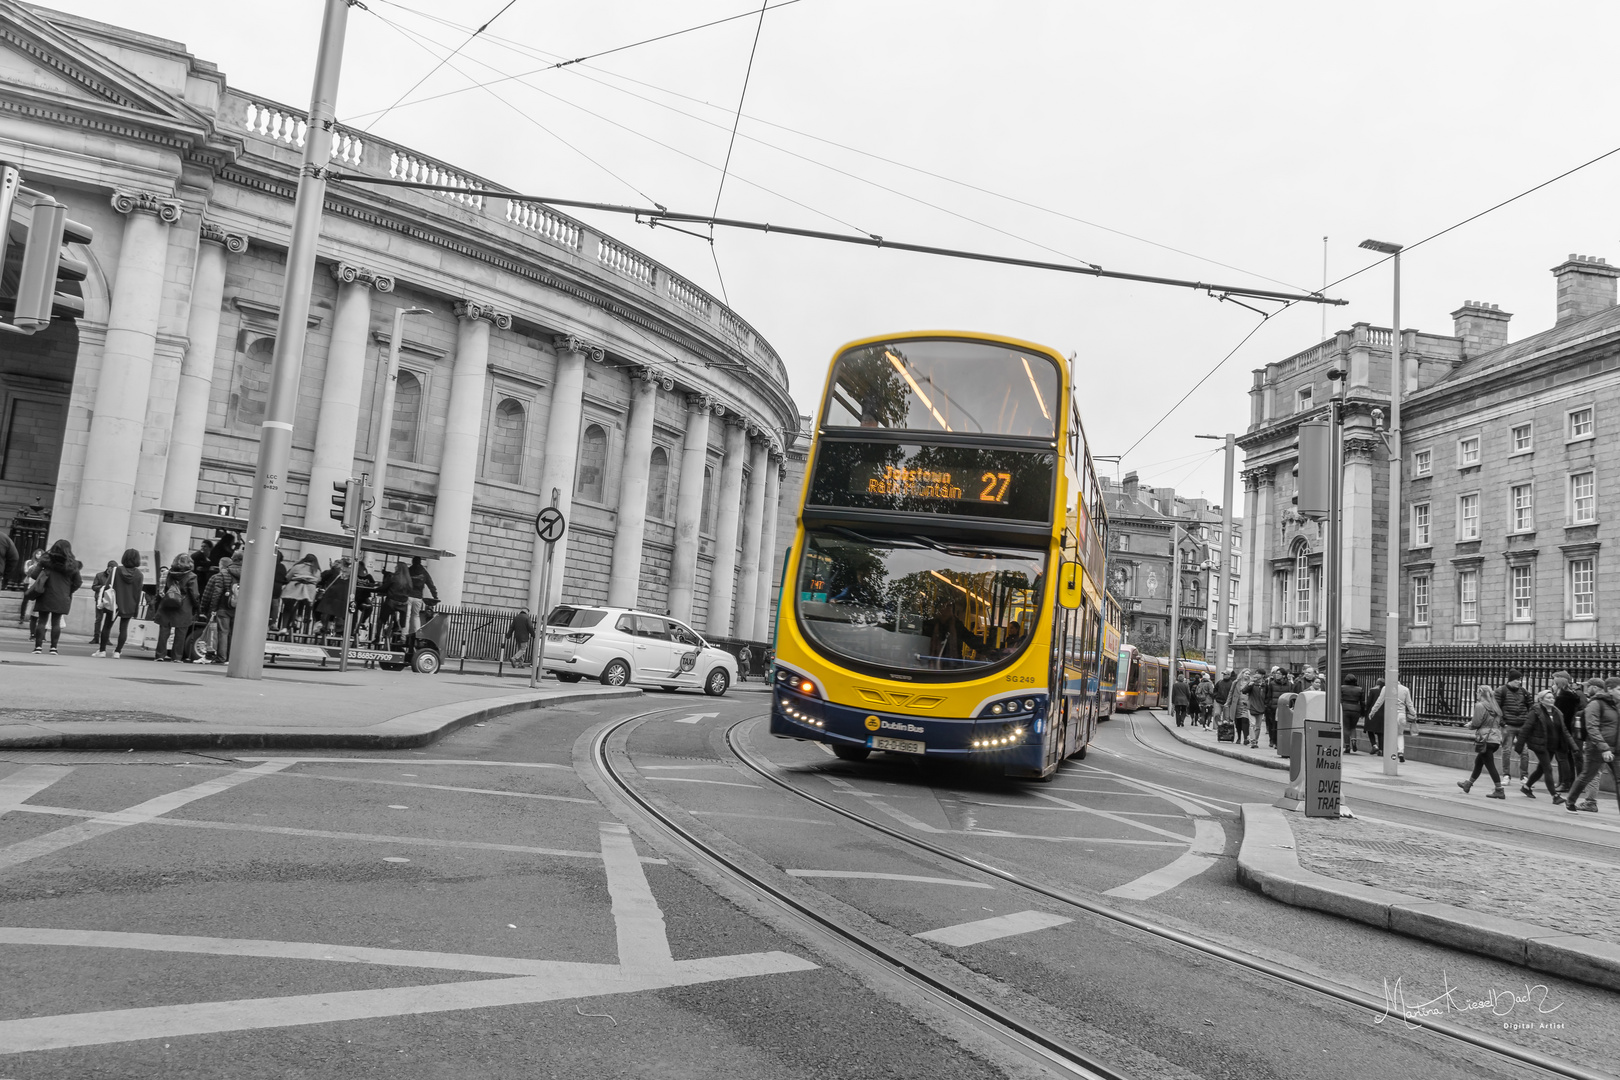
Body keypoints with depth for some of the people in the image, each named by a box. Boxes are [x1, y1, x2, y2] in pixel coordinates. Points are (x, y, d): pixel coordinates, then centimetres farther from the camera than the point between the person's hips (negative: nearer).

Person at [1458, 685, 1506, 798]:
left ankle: (1499, 791, -6)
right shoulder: (1495, 707, 13)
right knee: (1478, 761, 20)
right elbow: (1500, 722, 14)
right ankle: (1468, 784, 32)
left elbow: (1476, 723, -14)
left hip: (1485, 739, -9)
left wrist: (1470, 724, 7)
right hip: (1496, 739, 9)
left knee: (1490, 765, -5)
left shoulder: (1480, 706, -11)